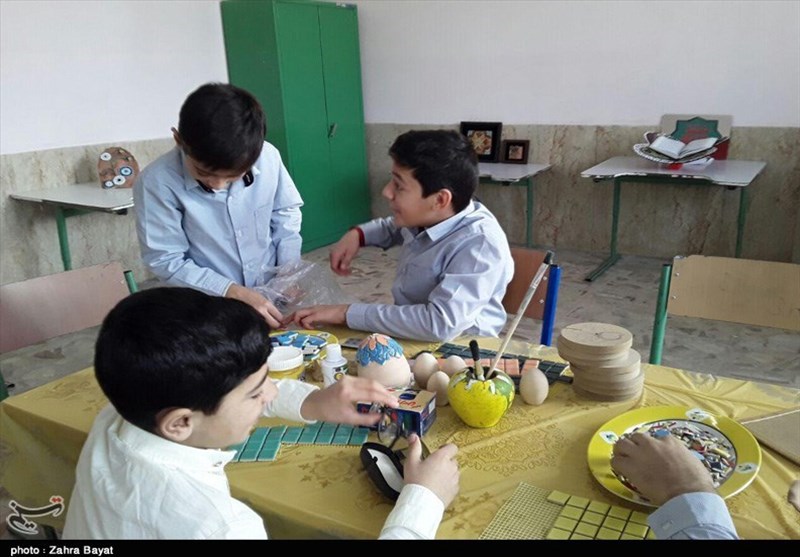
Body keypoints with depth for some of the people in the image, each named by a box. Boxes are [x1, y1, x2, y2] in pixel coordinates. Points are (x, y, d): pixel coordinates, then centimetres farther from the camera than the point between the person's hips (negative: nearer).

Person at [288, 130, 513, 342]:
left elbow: (440, 324, -39)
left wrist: (347, 313, -31)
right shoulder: (427, 216, -4)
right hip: (409, 337, 7)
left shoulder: (480, 245, -27)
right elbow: (394, 227, 21)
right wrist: (357, 234, 0)